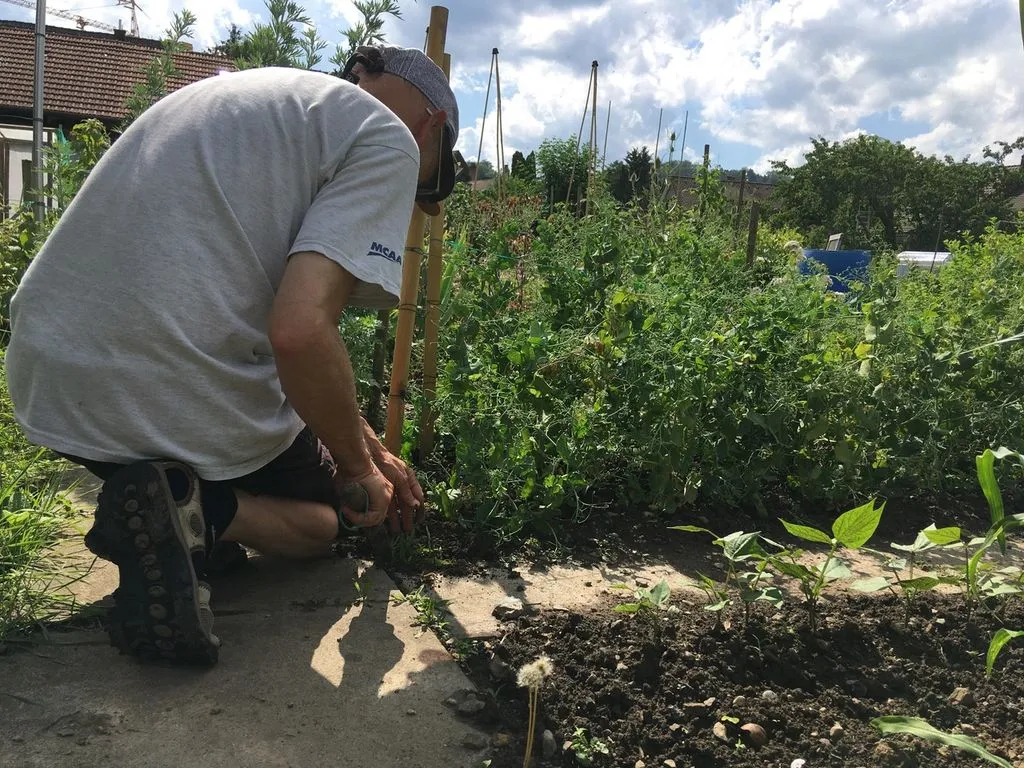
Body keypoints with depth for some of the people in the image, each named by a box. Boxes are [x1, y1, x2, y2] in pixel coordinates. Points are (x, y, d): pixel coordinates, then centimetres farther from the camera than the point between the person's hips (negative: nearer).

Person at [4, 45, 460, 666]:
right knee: (332, 517, 23)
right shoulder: (387, 139, -5)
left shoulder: (248, 96, 22)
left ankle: (175, 497, 9)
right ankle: (202, 515, -6)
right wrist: (359, 469, -2)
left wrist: (372, 449, 30)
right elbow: (300, 332, -22)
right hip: (184, 412, -7)